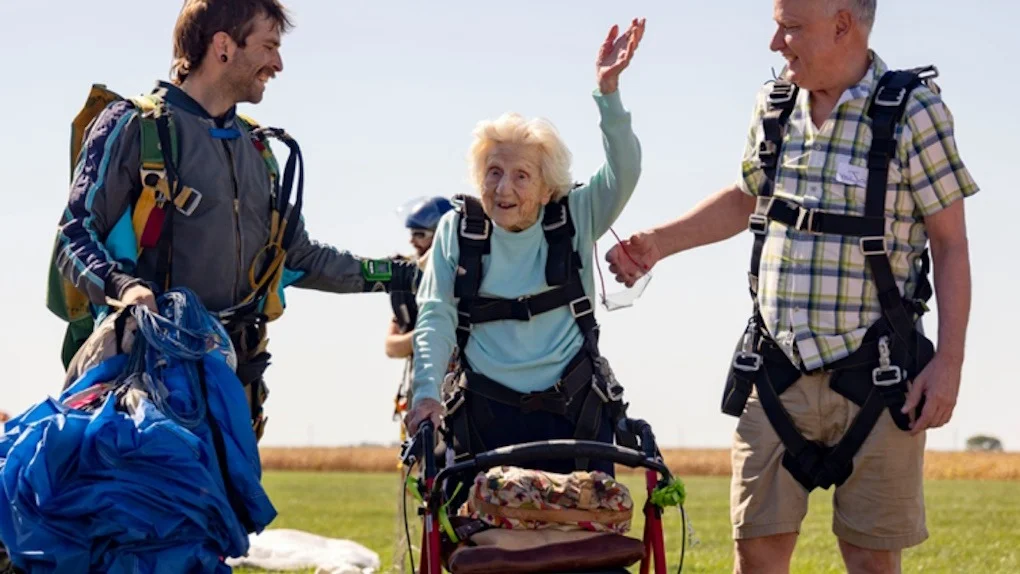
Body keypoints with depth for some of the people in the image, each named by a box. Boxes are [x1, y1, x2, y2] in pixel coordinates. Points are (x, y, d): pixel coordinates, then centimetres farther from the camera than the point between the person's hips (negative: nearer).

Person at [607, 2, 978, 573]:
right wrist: (658, 243, 18)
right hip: (778, 375, 4)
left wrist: (949, 363, -13)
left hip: (875, 377, -4)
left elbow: (951, 245, -7)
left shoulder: (913, 111, -8)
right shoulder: (774, 106, 7)